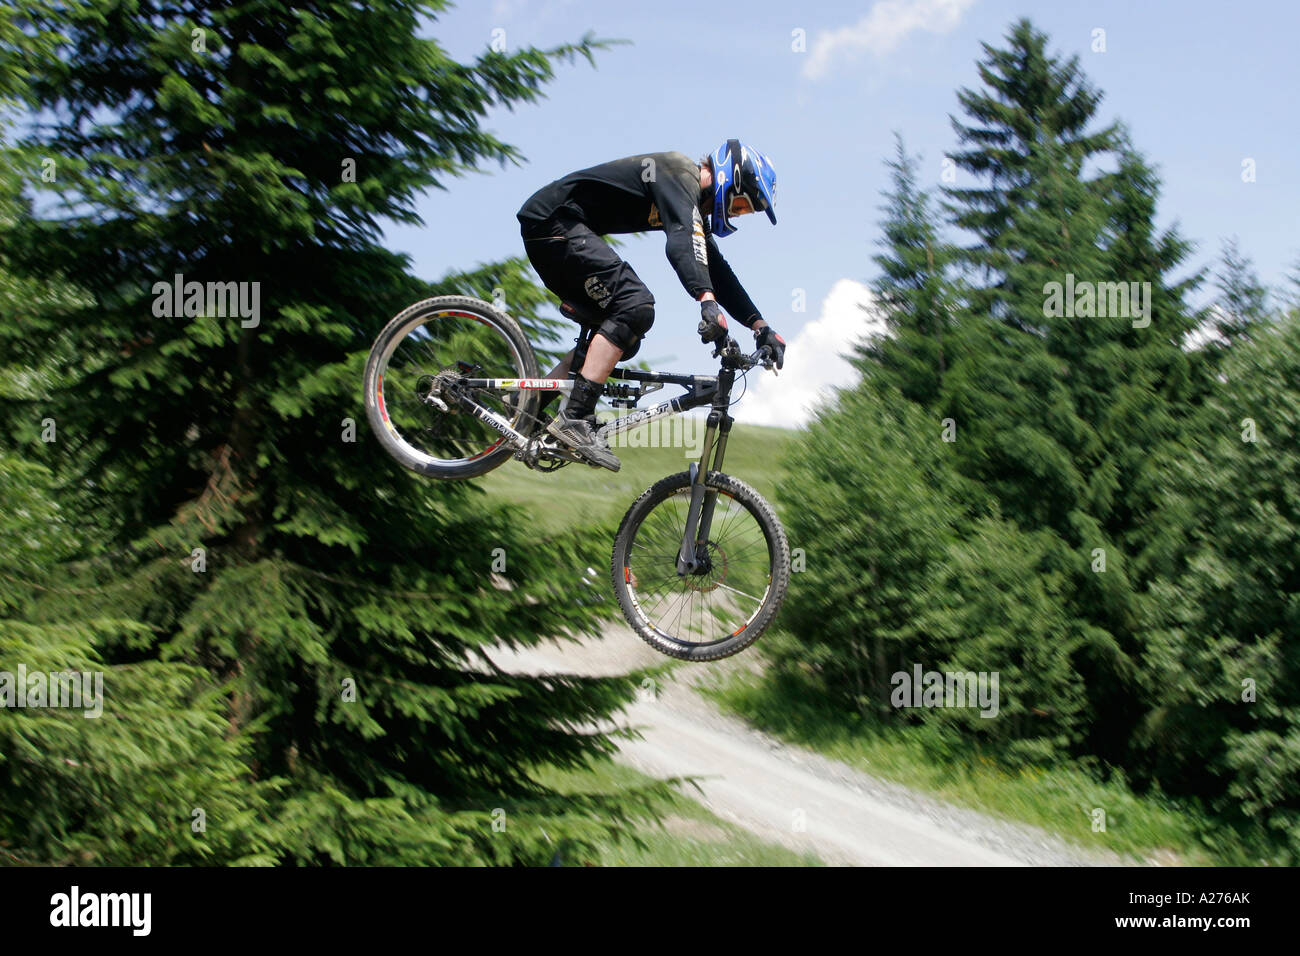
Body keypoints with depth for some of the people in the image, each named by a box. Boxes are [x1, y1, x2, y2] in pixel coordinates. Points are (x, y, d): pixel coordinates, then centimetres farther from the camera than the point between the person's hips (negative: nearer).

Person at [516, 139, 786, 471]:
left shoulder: (693, 206, 16)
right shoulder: (680, 175, -15)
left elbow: (716, 270, 17)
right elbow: (681, 243, -34)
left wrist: (759, 325, 8)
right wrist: (707, 300, -48)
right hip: (553, 218, -11)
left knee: (624, 338, 7)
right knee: (636, 305, -22)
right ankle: (574, 419, -27)